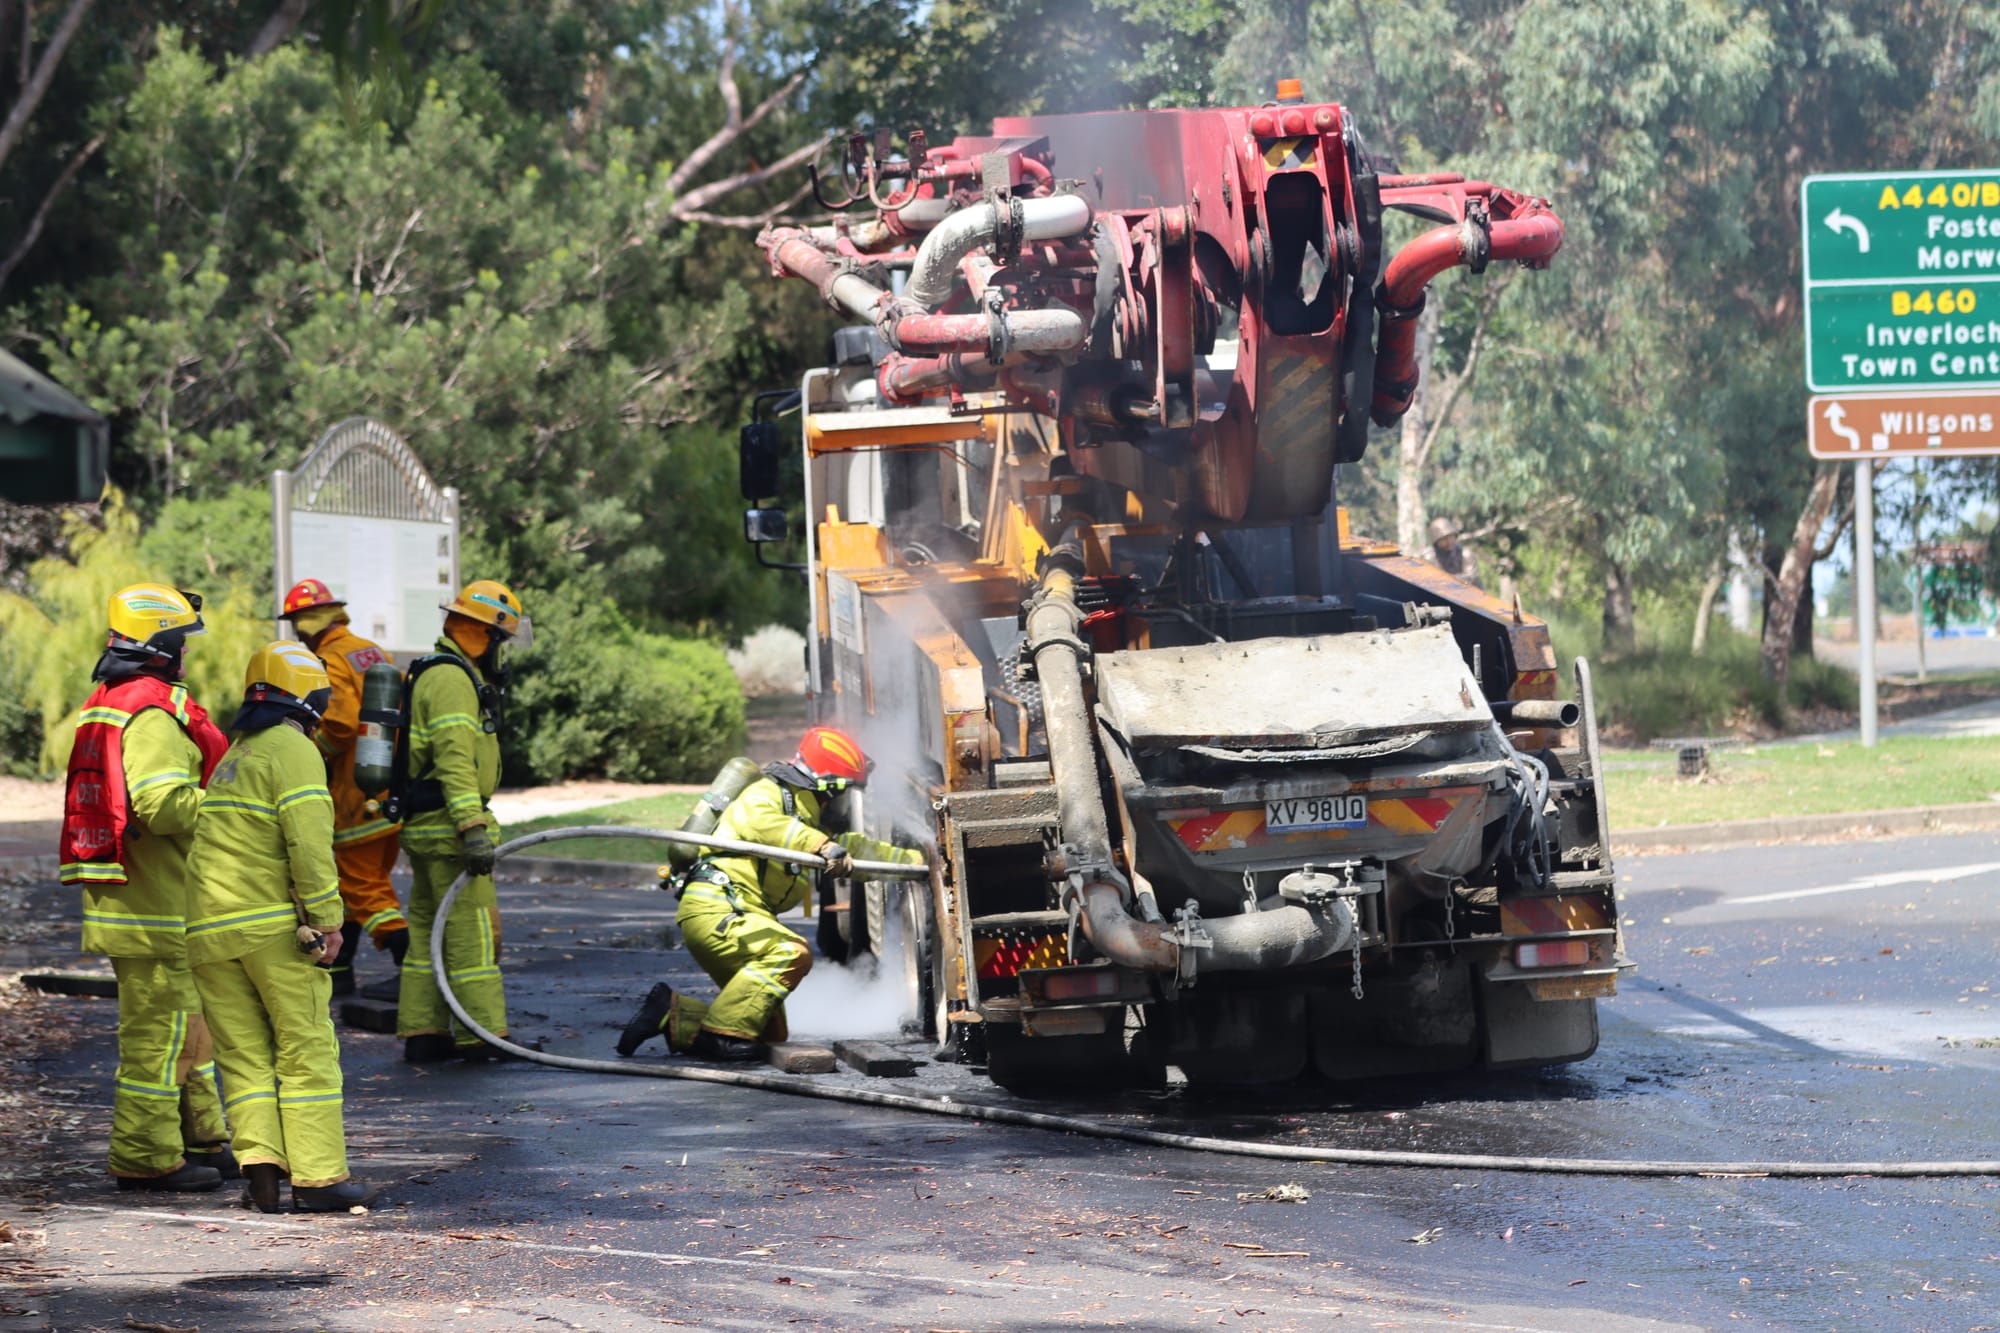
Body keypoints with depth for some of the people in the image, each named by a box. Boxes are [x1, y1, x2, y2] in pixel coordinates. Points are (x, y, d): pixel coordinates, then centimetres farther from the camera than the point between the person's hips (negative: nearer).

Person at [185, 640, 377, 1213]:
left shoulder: (233, 757, 21)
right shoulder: (292, 750, -5)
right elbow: (308, 842, -15)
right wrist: (326, 917, -12)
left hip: (209, 928, 7)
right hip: (273, 923, -7)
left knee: (243, 1052, 8)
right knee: (306, 1049, -2)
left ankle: (259, 1162, -6)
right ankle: (318, 1175, -4)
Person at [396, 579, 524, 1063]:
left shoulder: (441, 675, 21)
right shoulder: (452, 680, -14)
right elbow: (454, 759, -24)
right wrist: (472, 827, -29)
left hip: (424, 825, 11)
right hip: (446, 824, -11)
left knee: (428, 929, 12)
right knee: (472, 929, -7)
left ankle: (422, 1033, 14)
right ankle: (481, 1034, -6)